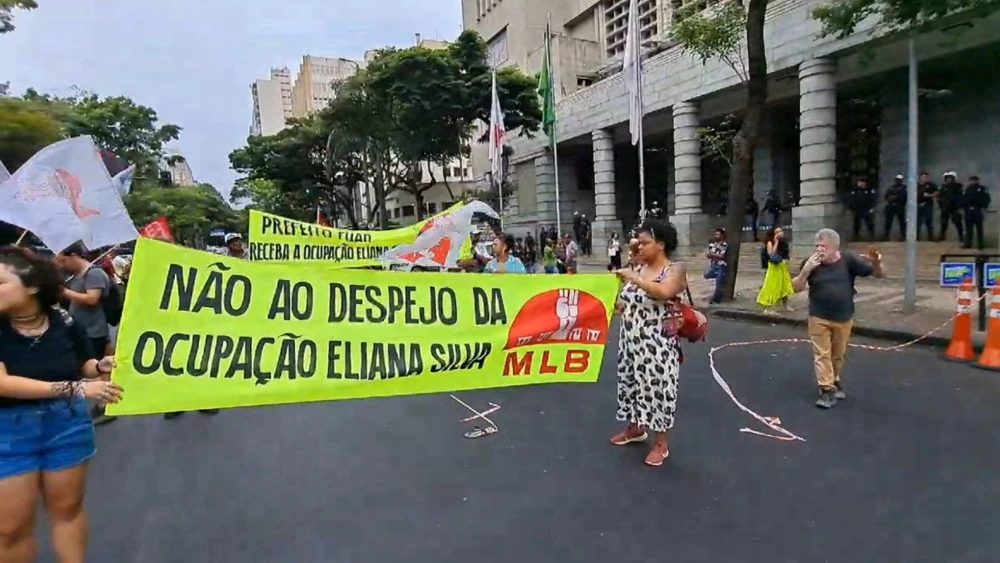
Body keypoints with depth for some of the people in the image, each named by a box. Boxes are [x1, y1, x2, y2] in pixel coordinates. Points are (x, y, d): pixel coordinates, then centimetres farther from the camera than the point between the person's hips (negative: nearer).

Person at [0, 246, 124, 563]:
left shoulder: (65, 323, -7)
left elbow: (85, 367, 6)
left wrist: (101, 367, -18)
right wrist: (73, 388, -31)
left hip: (67, 424, 2)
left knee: (67, 509, 16)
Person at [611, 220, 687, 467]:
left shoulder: (675, 270, -10)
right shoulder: (638, 269, 9)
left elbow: (664, 292, -32)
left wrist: (633, 278, -29)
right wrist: (618, 304, -1)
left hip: (657, 344, -7)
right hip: (631, 340, 7)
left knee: (657, 387, 1)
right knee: (632, 383, 17)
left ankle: (661, 443, 16)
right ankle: (636, 428, 37)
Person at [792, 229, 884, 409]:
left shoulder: (849, 260, -8)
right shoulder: (812, 263, -8)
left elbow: (879, 275, -3)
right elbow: (796, 288, -8)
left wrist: (876, 263, -26)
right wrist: (806, 270, -24)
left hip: (844, 318, 1)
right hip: (819, 318, -1)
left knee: (838, 354, 17)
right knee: (822, 354, 0)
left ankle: (835, 381, 38)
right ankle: (827, 390, 7)